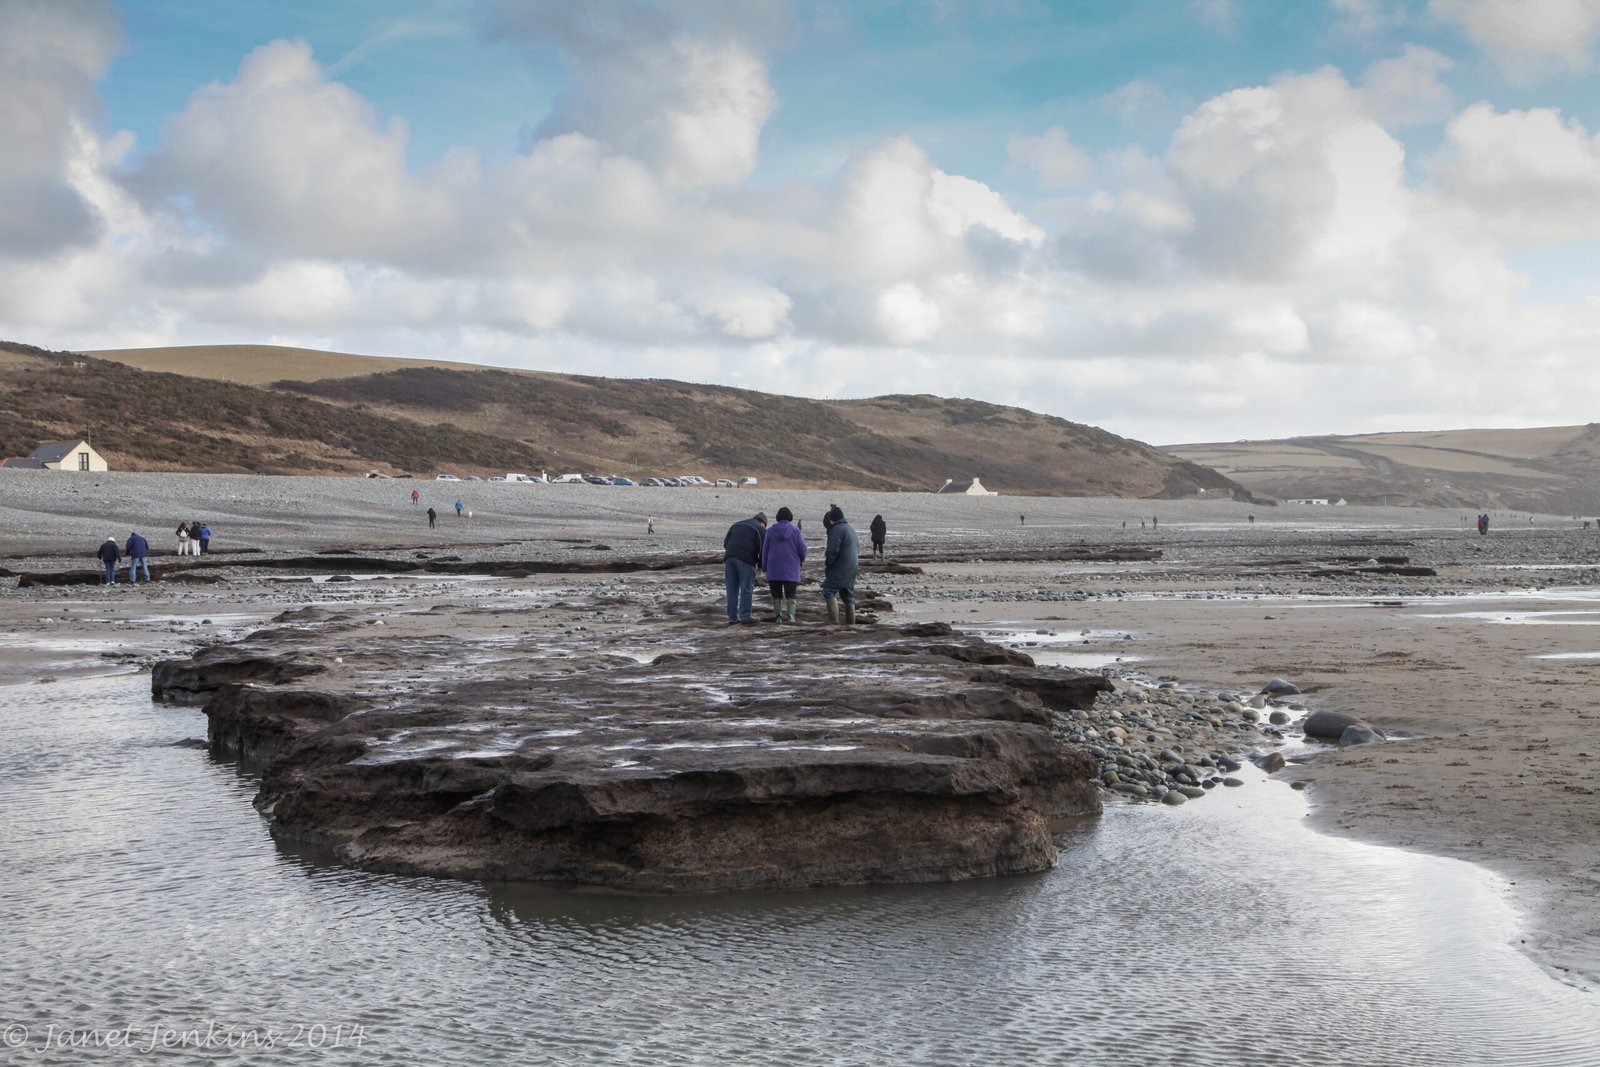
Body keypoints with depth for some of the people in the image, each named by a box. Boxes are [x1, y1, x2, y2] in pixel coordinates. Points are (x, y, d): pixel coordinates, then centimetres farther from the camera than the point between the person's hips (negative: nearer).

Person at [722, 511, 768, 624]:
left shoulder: (737, 524, 25)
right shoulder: (761, 529, 9)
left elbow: (725, 542, 18)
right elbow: (763, 548, 0)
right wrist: (760, 564, 11)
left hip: (730, 558, 5)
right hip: (746, 560, -5)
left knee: (732, 589, 6)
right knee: (746, 589, -1)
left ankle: (732, 617, 5)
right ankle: (745, 616, -5)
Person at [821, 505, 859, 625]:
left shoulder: (837, 529, -13)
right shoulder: (851, 529, 19)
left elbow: (833, 550, -18)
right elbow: (857, 547, 25)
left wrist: (827, 562, -4)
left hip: (839, 568, -9)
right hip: (851, 569, 9)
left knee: (829, 591, -9)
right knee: (848, 594, 12)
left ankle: (833, 618, -20)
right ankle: (850, 621, 14)